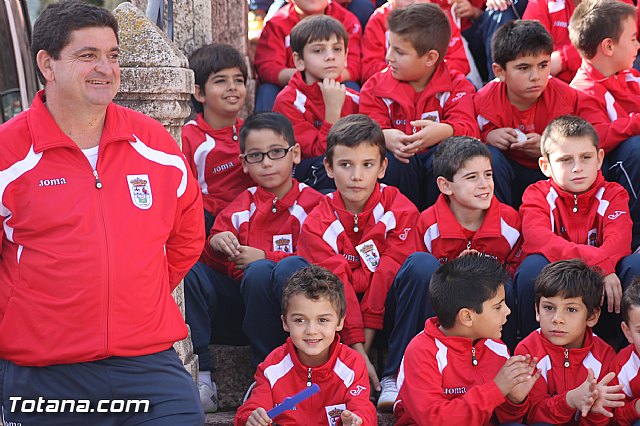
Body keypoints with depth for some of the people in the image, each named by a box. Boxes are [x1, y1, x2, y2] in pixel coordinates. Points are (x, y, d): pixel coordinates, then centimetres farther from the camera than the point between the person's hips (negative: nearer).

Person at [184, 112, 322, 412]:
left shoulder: (311, 203, 2)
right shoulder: (241, 205, 14)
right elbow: (217, 266, 11)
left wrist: (264, 258, -17)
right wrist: (216, 246, -11)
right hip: (234, 303, 5)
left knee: (260, 272, -35)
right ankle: (200, 375, -20)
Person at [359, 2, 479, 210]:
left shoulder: (456, 86, 0)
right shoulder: (376, 86, 4)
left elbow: (467, 128, -17)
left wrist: (443, 132, -42)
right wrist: (385, 138, -36)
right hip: (401, 162, 1)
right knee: (392, 159, -34)